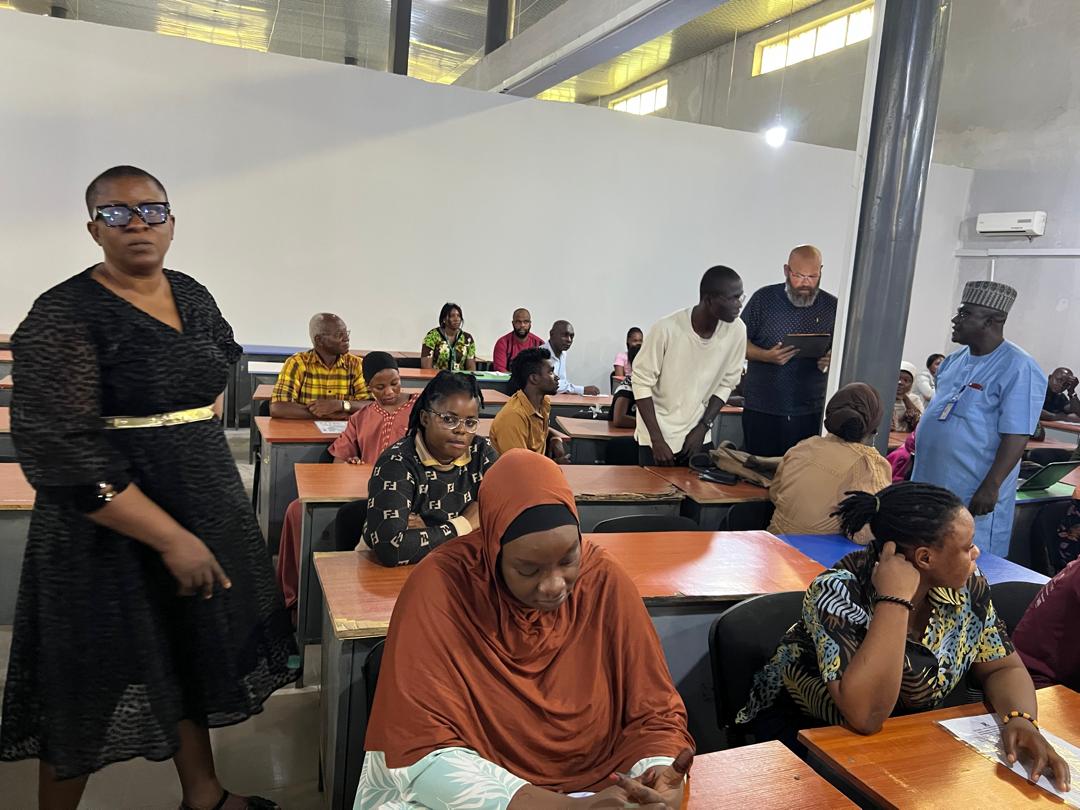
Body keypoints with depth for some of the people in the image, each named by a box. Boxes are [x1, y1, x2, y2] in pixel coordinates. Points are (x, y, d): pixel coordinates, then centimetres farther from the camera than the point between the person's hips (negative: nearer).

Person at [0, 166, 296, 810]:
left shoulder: (193, 295, 5)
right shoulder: (65, 316, -15)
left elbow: (225, 356, 28)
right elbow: (61, 450, -23)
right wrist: (171, 538, -25)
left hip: (206, 504, 7)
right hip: (109, 528, -6)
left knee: (194, 652, 18)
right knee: (94, 686, 8)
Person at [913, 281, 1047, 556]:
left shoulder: (1018, 369, -15)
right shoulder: (954, 360, 9)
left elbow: (1016, 436, -19)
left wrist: (991, 487, -22)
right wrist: (918, 446, 19)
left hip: (973, 495, -8)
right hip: (929, 485, 8)